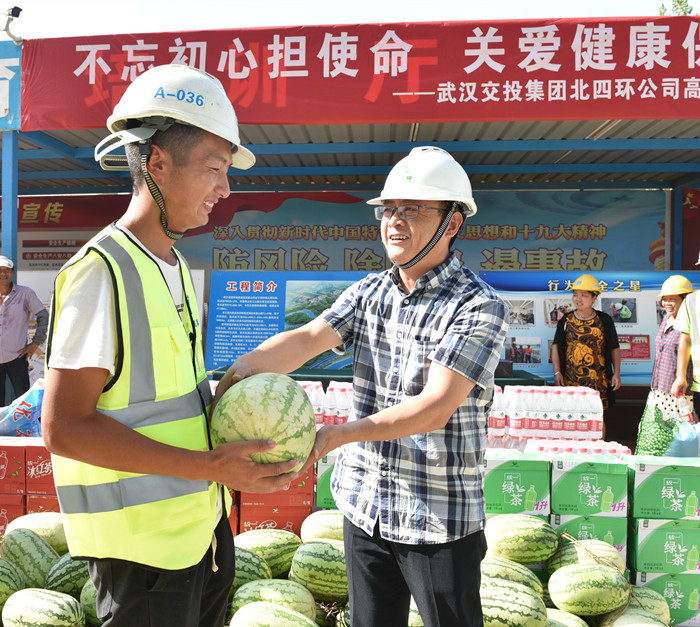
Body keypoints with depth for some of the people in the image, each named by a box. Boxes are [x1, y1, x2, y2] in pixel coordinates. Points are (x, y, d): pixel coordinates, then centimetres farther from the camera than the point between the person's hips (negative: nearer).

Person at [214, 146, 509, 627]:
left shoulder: (480, 306, -14)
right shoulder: (368, 293, 5)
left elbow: (435, 407, -23)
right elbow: (308, 338, -10)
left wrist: (335, 436, -30)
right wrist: (242, 368, -29)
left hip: (440, 518, -4)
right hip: (364, 505, 5)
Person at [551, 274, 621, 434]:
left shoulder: (604, 321, 3)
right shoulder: (566, 320, 5)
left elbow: (614, 348, 9)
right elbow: (556, 346, 7)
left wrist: (616, 373, 3)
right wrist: (557, 372, -1)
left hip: (597, 380, -1)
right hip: (570, 379, 1)